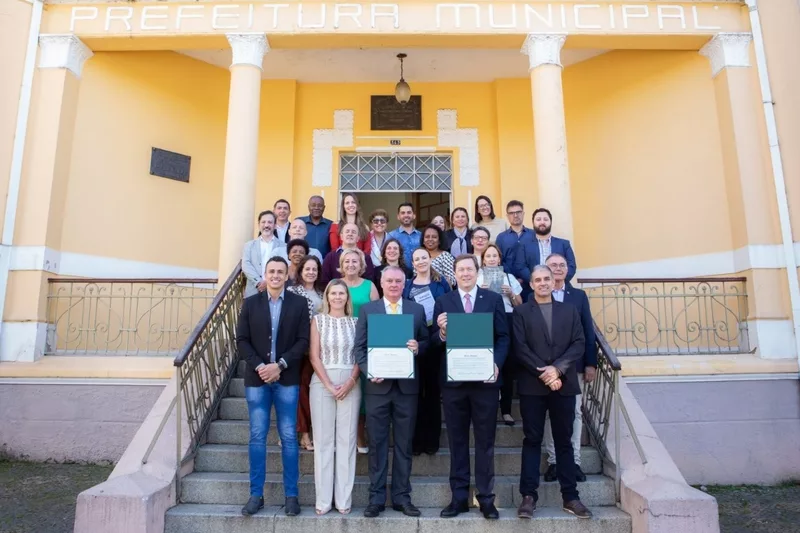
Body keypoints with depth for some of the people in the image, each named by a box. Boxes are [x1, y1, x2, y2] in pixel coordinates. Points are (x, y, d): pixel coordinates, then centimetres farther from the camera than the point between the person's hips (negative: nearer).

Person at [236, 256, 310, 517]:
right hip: (256, 379, 1)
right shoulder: (250, 303, 7)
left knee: (288, 437, 3)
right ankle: (256, 495, 17)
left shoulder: (299, 303, 2)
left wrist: (280, 365, -13)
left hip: (287, 379, -1)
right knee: (257, 437, 6)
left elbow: (303, 341, -3)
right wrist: (259, 366, -11)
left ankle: (291, 495, 13)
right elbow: (241, 340, 3)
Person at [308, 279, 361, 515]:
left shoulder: (355, 322, 7)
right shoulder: (318, 320, 6)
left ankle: (344, 498, 10)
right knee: (323, 439, 2)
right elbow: (314, 356, 0)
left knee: (347, 439, 2)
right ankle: (323, 498, 10)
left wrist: (350, 382, -9)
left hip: (350, 384, 1)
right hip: (322, 383, 0)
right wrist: (329, 385, -9)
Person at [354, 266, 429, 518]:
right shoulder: (367, 309, 5)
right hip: (378, 384, -1)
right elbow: (359, 347, 2)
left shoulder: (417, 310, 7)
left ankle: (402, 497, 21)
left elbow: (426, 342, 8)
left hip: (407, 385, 1)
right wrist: (369, 372, -12)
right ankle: (376, 498, 18)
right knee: (377, 444, 7)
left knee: (404, 444, 9)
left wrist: (418, 347, -14)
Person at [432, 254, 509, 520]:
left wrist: (497, 363, -13)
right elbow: (435, 340, 2)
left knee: (485, 441, 8)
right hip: (453, 380, 1)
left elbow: (503, 337, 2)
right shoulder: (443, 302, 6)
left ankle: (486, 498, 20)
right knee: (457, 441, 10)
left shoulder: (493, 299, 5)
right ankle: (459, 497, 21)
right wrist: (441, 332, -20)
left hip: (485, 379, 0)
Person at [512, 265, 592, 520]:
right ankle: (529, 496, 8)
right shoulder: (521, 312, 5)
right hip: (532, 385, -2)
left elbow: (579, 343, 2)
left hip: (564, 384, 2)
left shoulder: (570, 310, 12)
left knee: (564, 441, 9)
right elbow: (520, 348, -5)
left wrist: (557, 368, -12)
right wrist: (544, 373, -13)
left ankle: (570, 496, 18)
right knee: (532, 440, 3)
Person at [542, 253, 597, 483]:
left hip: (574, 364, 2)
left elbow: (588, 331, 7)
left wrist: (591, 363, 1)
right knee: (549, 413, 5)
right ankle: (553, 461, 15)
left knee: (574, 412, 7)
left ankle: (574, 461, 16)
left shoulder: (579, 296, 9)